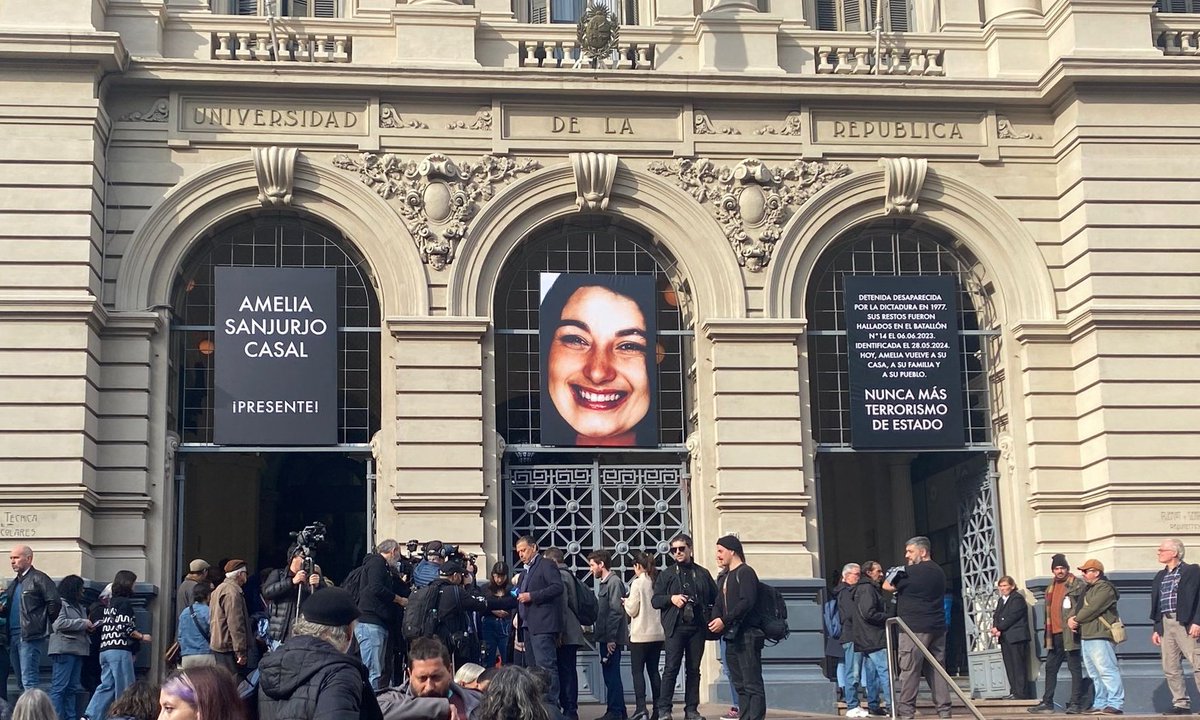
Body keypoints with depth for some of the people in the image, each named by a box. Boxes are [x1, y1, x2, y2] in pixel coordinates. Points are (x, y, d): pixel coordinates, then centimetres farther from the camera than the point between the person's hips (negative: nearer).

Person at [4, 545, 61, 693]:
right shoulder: (13, 584, 22)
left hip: (31, 637, -9)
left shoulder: (39, 579, -6)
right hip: (13, 637, 9)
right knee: (21, 681, 11)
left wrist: (44, 624, -6)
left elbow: (54, 602, -13)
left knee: (28, 681, -14)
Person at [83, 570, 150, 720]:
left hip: (105, 650, 8)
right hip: (120, 650, -8)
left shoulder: (110, 603, 20)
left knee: (107, 685, 6)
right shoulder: (125, 602, -6)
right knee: (125, 688, -5)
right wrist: (142, 637, -1)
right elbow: (126, 628, -15)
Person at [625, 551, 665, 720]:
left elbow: (632, 610, -10)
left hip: (641, 635, -6)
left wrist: (626, 602, 10)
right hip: (658, 634, 6)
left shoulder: (638, 583, -11)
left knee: (638, 671, -3)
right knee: (653, 670, 11)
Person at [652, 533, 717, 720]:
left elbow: (715, 598, 15)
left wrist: (711, 617, 0)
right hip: (675, 627, -2)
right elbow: (655, 600, 6)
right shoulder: (666, 575, 9)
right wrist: (671, 598, -11)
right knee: (671, 668, -7)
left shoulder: (703, 574, 13)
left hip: (697, 627, 2)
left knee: (694, 669, 5)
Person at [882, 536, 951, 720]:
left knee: (909, 669, -4)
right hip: (938, 627, 8)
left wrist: (894, 576, 14)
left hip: (915, 628, -8)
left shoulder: (910, 572, -11)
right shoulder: (938, 572, 15)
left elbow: (887, 586, -2)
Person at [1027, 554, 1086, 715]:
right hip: (1055, 634, 8)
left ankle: (1076, 703, -1)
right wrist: (1048, 633, 17)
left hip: (1069, 633, -8)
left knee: (1075, 668, -3)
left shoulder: (1077, 585, -5)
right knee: (1050, 668, 10)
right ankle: (1047, 703, 15)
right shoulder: (1051, 587, 17)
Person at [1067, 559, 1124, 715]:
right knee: (1095, 674, 11)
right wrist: (1070, 619, -1)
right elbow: (1078, 609, 20)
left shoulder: (1105, 588, -8)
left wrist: (1076, 619, -6)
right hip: (1086, 637, 10)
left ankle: (1116, 704, -16)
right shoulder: (1088, 589, 23)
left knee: (1107, 670, -14)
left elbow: (1092, 609, -18)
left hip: (1100, 637, -10)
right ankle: (1100, 704, 15)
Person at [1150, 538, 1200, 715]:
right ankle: (1181, 704, 10)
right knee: (1170, 669, 5)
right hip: (1165, 624, 7)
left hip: (1185, 624, -7)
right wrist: (1156, 628, 16)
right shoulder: (1160, 576, 18)